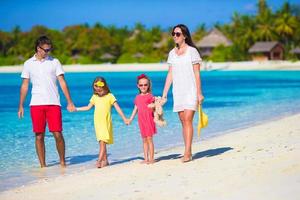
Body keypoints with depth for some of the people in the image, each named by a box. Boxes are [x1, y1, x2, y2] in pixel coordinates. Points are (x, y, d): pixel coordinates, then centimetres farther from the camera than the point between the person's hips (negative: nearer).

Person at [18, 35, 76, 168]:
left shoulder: (54, 62, 5)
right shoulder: (28, 64, 8)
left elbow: (62, 82, 3)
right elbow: (24, 85, 11)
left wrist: (69, 102, -3)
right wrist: (21, 105, 7)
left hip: (53, 103, -1)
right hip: (36, 104, 1)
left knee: (58, 134, -6)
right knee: (39, 136, 1)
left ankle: (62, 162, 9)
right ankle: (42, 165, 8)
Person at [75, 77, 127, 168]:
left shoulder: (110, 96, -1)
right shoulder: (94, 97, 11)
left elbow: (117, 108, -2)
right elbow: (88, 107, 21)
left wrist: (124, 119, -6)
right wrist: (76, 109, 19)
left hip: (106, 123, -4)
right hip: (97, 123, 4)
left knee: (103, 142, -12)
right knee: (101, 142, 5)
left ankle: (99, 160, -17)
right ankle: (105, 160, 11)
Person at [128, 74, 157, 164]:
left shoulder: (150, 96, -2)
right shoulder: (138, 97, 12)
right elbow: (135, 109, 17)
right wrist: (130, 119, 15)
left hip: (149, 120, -5)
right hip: (141, 121, 5)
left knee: (149, 139, -5)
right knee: (144, 140, 9)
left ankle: (151, 158, -1)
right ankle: (146, 158, 13)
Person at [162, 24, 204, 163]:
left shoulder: (192, 51, -5)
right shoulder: (172, 53, 11)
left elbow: (197, 73, -7)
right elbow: (170, 74, 12)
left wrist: (199, 93, -11)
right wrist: (164, 94, 8)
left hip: (190, 90, -5)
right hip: (178, 91, 5)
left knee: (188, 120, -14)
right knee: (183, 121, 6)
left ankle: (187, 153, -16)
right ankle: (188, 152, 10)